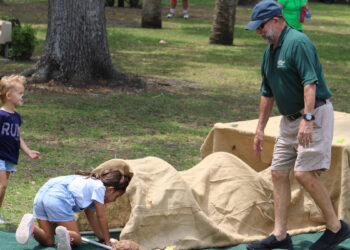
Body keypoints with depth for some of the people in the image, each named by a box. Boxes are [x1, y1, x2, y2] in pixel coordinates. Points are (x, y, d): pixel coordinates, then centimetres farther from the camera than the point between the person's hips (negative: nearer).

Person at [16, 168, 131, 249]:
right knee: (77, 239, 2)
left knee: (48, 241, 12)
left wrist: (102, 237, 40)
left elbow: (91, 217, 38)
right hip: (58, 199, -8)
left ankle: (30, 226, -17)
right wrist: (107, 240, 22)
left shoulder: (90, 182, 33)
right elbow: (101, 217, 11)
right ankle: (65, 234, -33)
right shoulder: (99, 187, 8)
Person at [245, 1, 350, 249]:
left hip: (315, 115, -10)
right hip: (290, 118, 10)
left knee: (305, 172, -16)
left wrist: (308, 119, -32)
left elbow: (310, 82, -25)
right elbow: (268, 94, 22)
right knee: (279, 172, 5)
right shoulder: (269, 52, 13)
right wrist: (260, 129, 22)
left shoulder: (298, 42, -16)